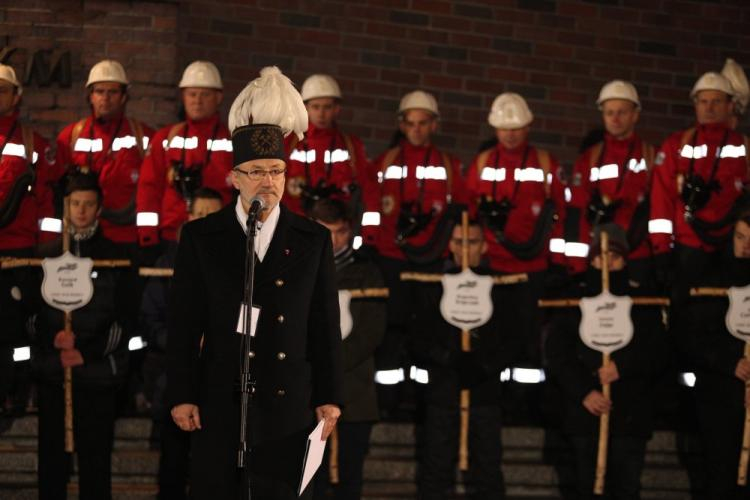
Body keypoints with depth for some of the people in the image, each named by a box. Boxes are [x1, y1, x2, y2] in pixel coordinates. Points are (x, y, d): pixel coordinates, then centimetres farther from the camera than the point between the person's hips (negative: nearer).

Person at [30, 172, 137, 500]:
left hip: (98, 374, -1)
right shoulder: (46, 255, 10)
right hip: (51, 372, 2)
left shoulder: (115, 257, 5)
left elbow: (125, 321, 0)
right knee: (52, 459, 3)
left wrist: (86, 352, -12)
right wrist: (52, 339, -15)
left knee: (95, 460, 0)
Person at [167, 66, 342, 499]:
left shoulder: (314, 240, 6)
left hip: (288, 408, 1)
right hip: (220, 406, -1)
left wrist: (329, 398, 2)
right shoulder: (201, 237, 3)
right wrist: (181, 396, -2)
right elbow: (183, 324, 2)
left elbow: (326, 327, 6)